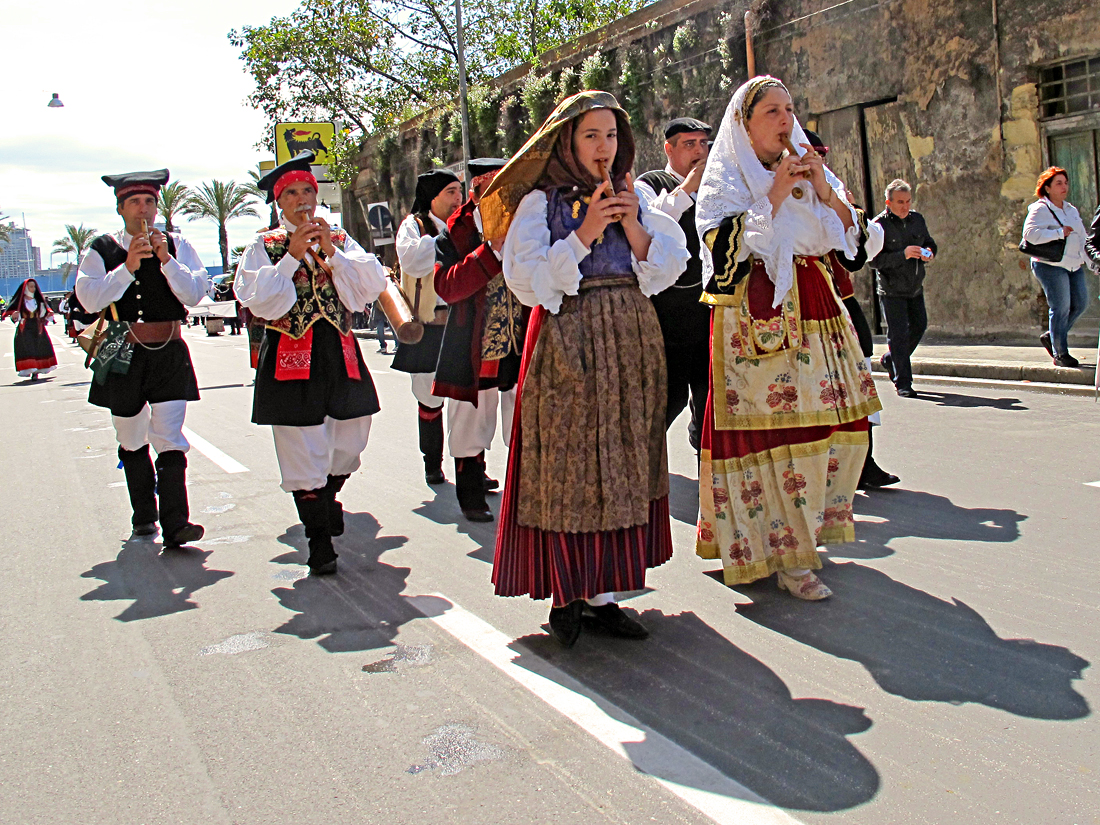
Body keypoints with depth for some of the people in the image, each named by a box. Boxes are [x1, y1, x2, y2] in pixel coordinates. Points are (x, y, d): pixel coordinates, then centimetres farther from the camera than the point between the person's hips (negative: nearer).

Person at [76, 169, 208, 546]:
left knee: (169, 440, -11)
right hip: (123, 357, 2)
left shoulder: (176, 246, 6)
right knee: (132, 442, 13)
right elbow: (89, 298, -8)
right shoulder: (102, 249, 4)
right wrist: (127, 267, -16)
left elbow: (195, 293, -3)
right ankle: (144, 515, 28)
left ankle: (174, 525, -14)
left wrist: (167, 260, -14)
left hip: (169, 355, -1)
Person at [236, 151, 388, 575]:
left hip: (339, 351, 3)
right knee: (303, 449, -4)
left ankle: (328, 496, 43)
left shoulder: (339, 239, 12)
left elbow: (373, 283, -1)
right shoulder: (264, 246, 5)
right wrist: (292, 255, -12)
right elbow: (259, 301, -8)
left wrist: (331, 251, -10)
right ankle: (319, 543, 6)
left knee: (349, 438, 11)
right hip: (290, 356, -3)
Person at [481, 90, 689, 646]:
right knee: (566, 466, -4)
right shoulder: (541, 202, 2)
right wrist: (584, 234, -14)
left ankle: (601, 590, 12)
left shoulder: (635, 198, 15)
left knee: (621, 463, 4)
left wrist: (632, 225, -5)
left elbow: (668, 268, 9)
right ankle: (565, 593, 8)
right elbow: (526, 280, -9)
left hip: (631, 344, 5)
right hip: (568, 344, -4)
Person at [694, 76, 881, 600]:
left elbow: (849, 237, 13)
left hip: (816, 306, 7)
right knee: (773, 426, -13)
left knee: (837, 420, 5)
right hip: (757, 313, -7)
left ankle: (807, 525, 23)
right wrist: (774, 196, -13)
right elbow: (726, 246, -13)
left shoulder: (808, 169, 19)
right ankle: (786, 556, -6)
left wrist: (824, 191, -2)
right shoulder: (726, 176, 2)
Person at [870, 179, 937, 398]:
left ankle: (890, 360, 39)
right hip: (892, 290, -7)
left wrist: (929, 253, -7)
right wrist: (903, 255, -29)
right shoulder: (879, 224, -13)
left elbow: (930, 243, 17)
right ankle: (903, 383, -1)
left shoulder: (917, 219, 5)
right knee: (899, 333, -6)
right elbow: (874, 260, -19)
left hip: (915, 287, 7)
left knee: (919, 326, 16)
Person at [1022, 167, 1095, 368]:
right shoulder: (1040, 209, -7)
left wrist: (1091, 261, 20)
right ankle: (1060, 354, 1)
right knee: (1061, 308, -8)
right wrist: (1060, 233, -20)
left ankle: (1051, 336, 24)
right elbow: (1030, 233, -24)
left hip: (1074, 266, 8)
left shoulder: (1072, 210, 19)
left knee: (1080, 303, 6)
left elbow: (1082, 238, 25)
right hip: (1051, 266, -8)